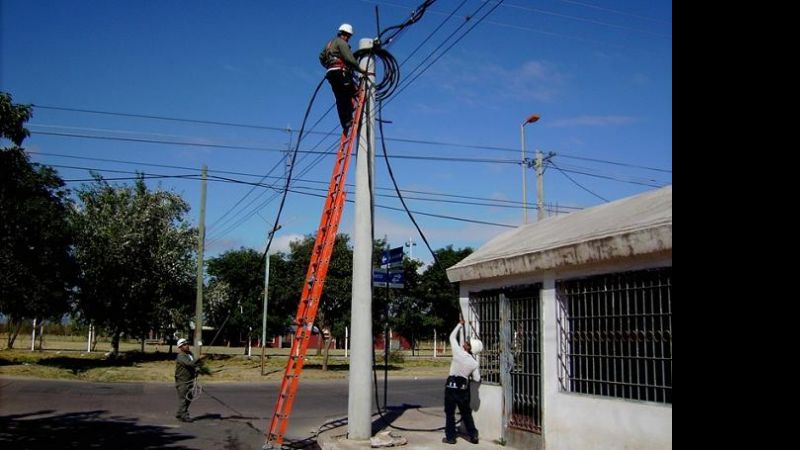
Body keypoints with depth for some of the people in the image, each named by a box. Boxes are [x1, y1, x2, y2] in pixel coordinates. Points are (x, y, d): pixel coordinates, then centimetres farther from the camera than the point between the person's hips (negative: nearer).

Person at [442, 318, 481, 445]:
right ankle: (473, 436, 15)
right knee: (466, 413, 15)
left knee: (450, 412, 6)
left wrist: (460, 324, 11)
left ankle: (450, 437, 8)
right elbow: (477, 379, 2)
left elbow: (452, 337, -1)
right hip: (464, 387, 3)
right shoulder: (474, 363, -5)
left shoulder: (458, 353, -14)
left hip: (451, 386, -3)